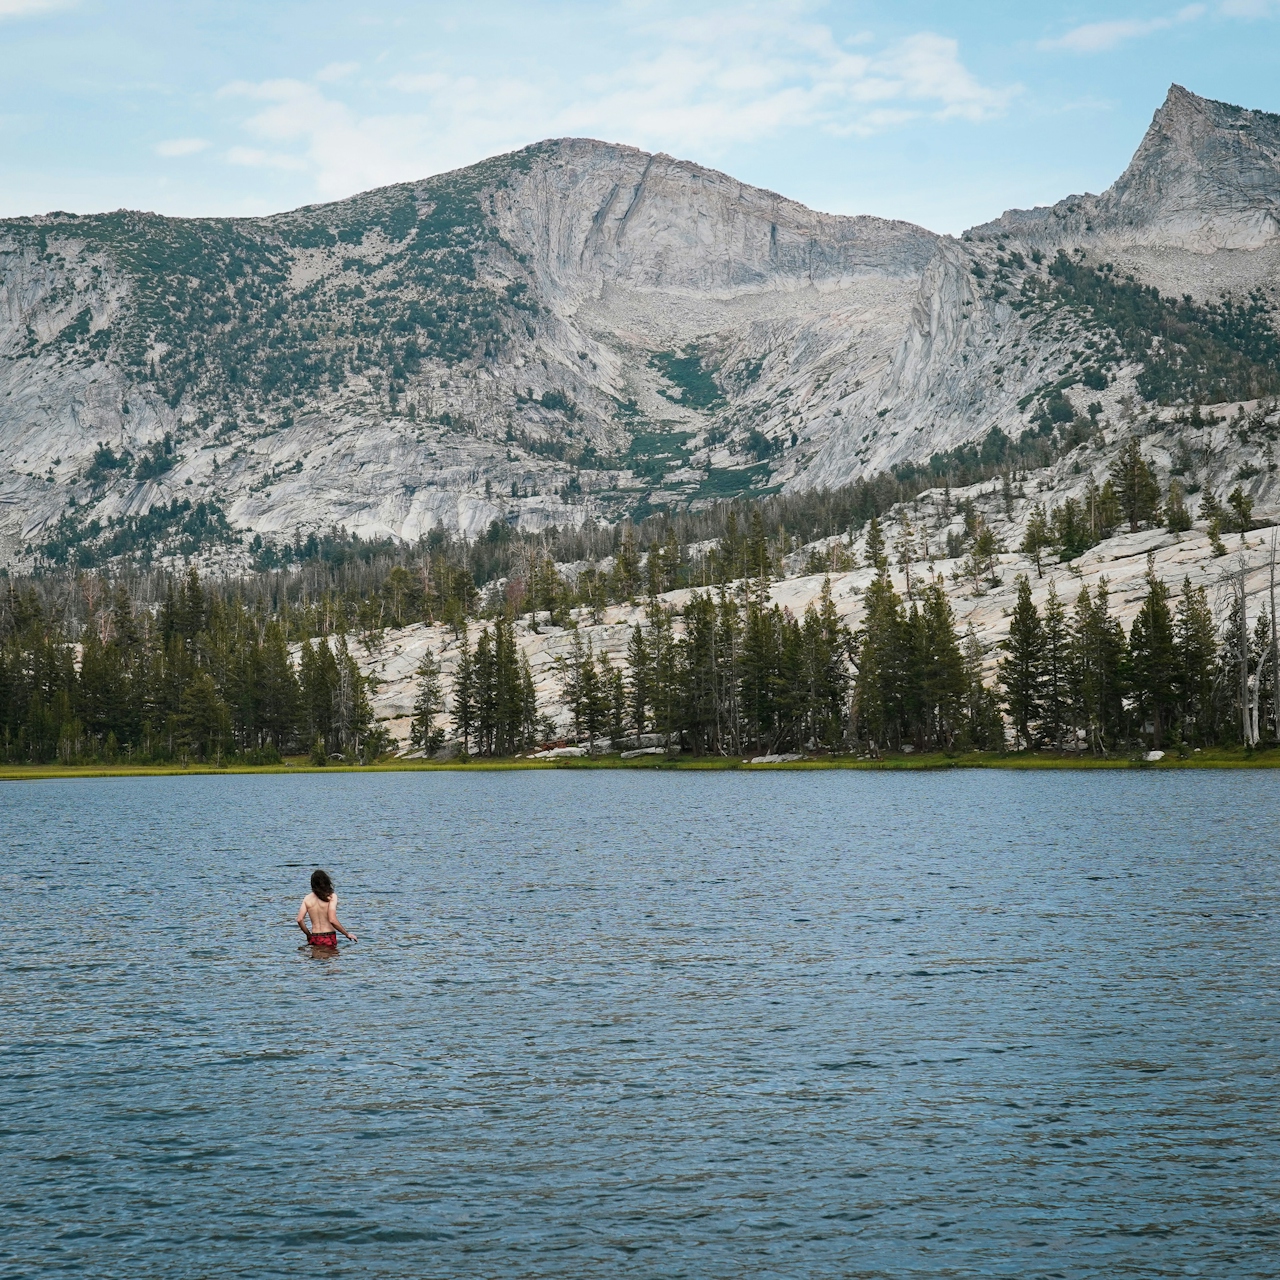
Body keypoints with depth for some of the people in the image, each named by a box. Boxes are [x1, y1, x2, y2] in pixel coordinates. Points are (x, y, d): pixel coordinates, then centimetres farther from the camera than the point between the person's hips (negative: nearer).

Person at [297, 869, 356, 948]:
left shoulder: (307, 899, 4)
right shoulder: (332, 897, -7)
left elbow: (299, 920, -2)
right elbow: (332, 920, -17)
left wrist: (308, 934, 15)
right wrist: (347, 934, -6)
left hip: (314, 938, 3)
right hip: (329, 938, -3)